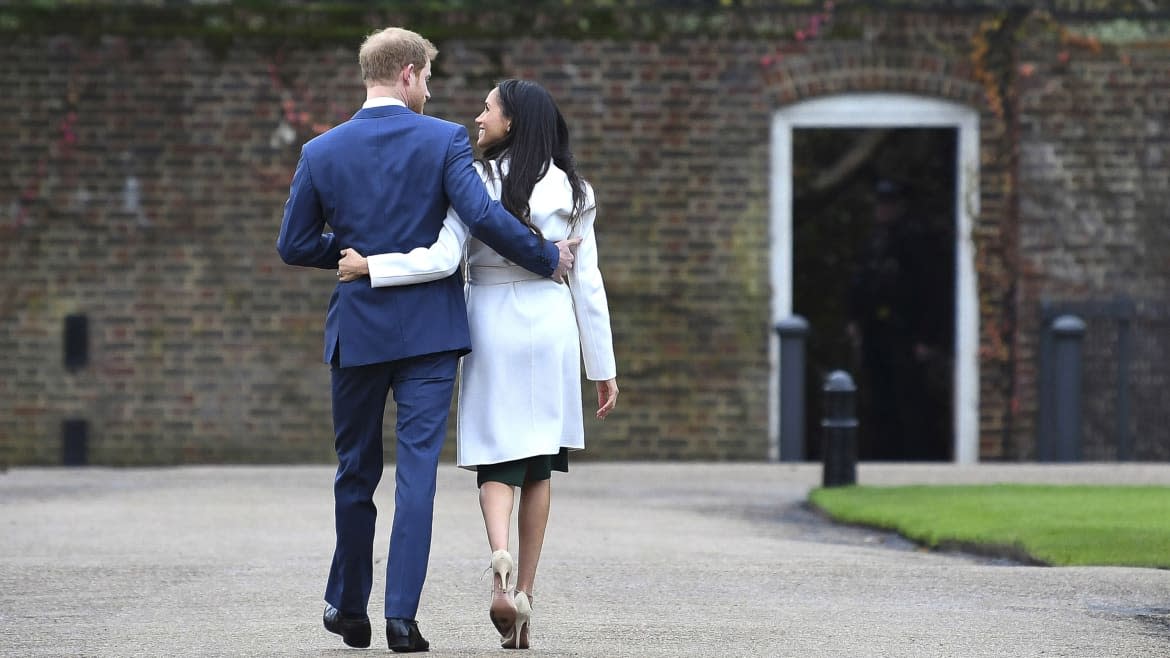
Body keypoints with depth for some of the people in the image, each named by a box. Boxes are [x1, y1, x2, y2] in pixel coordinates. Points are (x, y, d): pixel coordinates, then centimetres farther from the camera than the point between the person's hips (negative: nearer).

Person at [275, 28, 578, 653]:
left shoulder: (321, 151, 0)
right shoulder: (445, 140, -8)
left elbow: (293, 245, 3)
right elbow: (483, 217, -18)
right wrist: (546, 258, -4)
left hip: (357, 331, 2)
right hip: (429, 330, -2)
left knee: (355, 472, 15)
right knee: (417, 471, -1)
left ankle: (349, 607, 24)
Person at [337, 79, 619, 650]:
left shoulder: (476, 181, -7)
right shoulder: (571, 191, 3)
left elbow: (442, 260, -18)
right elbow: (588, 284, 4)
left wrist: (369, 266, -8)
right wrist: (603, 367, 9)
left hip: (491, 325, -2)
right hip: (551, 327, 2)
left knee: (496, 462, 5)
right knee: (539, 463, 11)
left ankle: (500, 558, -25)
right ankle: (523, 596, 8)